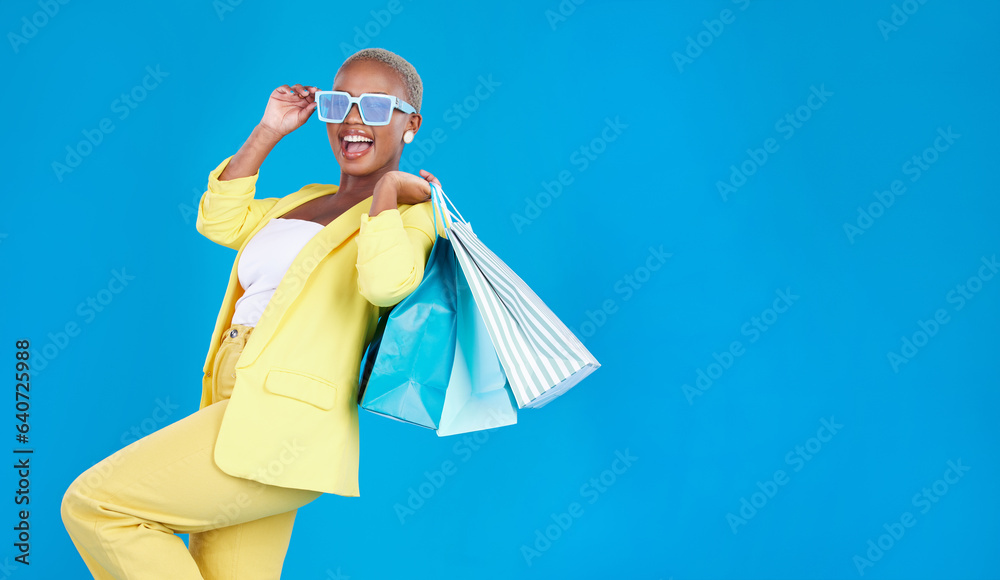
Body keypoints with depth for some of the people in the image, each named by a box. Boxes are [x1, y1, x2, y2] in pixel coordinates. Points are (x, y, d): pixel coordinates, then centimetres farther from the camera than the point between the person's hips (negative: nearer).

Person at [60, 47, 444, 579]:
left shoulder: (410, 214, -5)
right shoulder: (308, 199, 20)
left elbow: (385, 283, -25)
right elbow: (220, 221, 18)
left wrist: (387, 186, -13)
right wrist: (269, 131, 15)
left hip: (284, 419, -8)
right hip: (246, 412, 8)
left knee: (90, 504, -7)